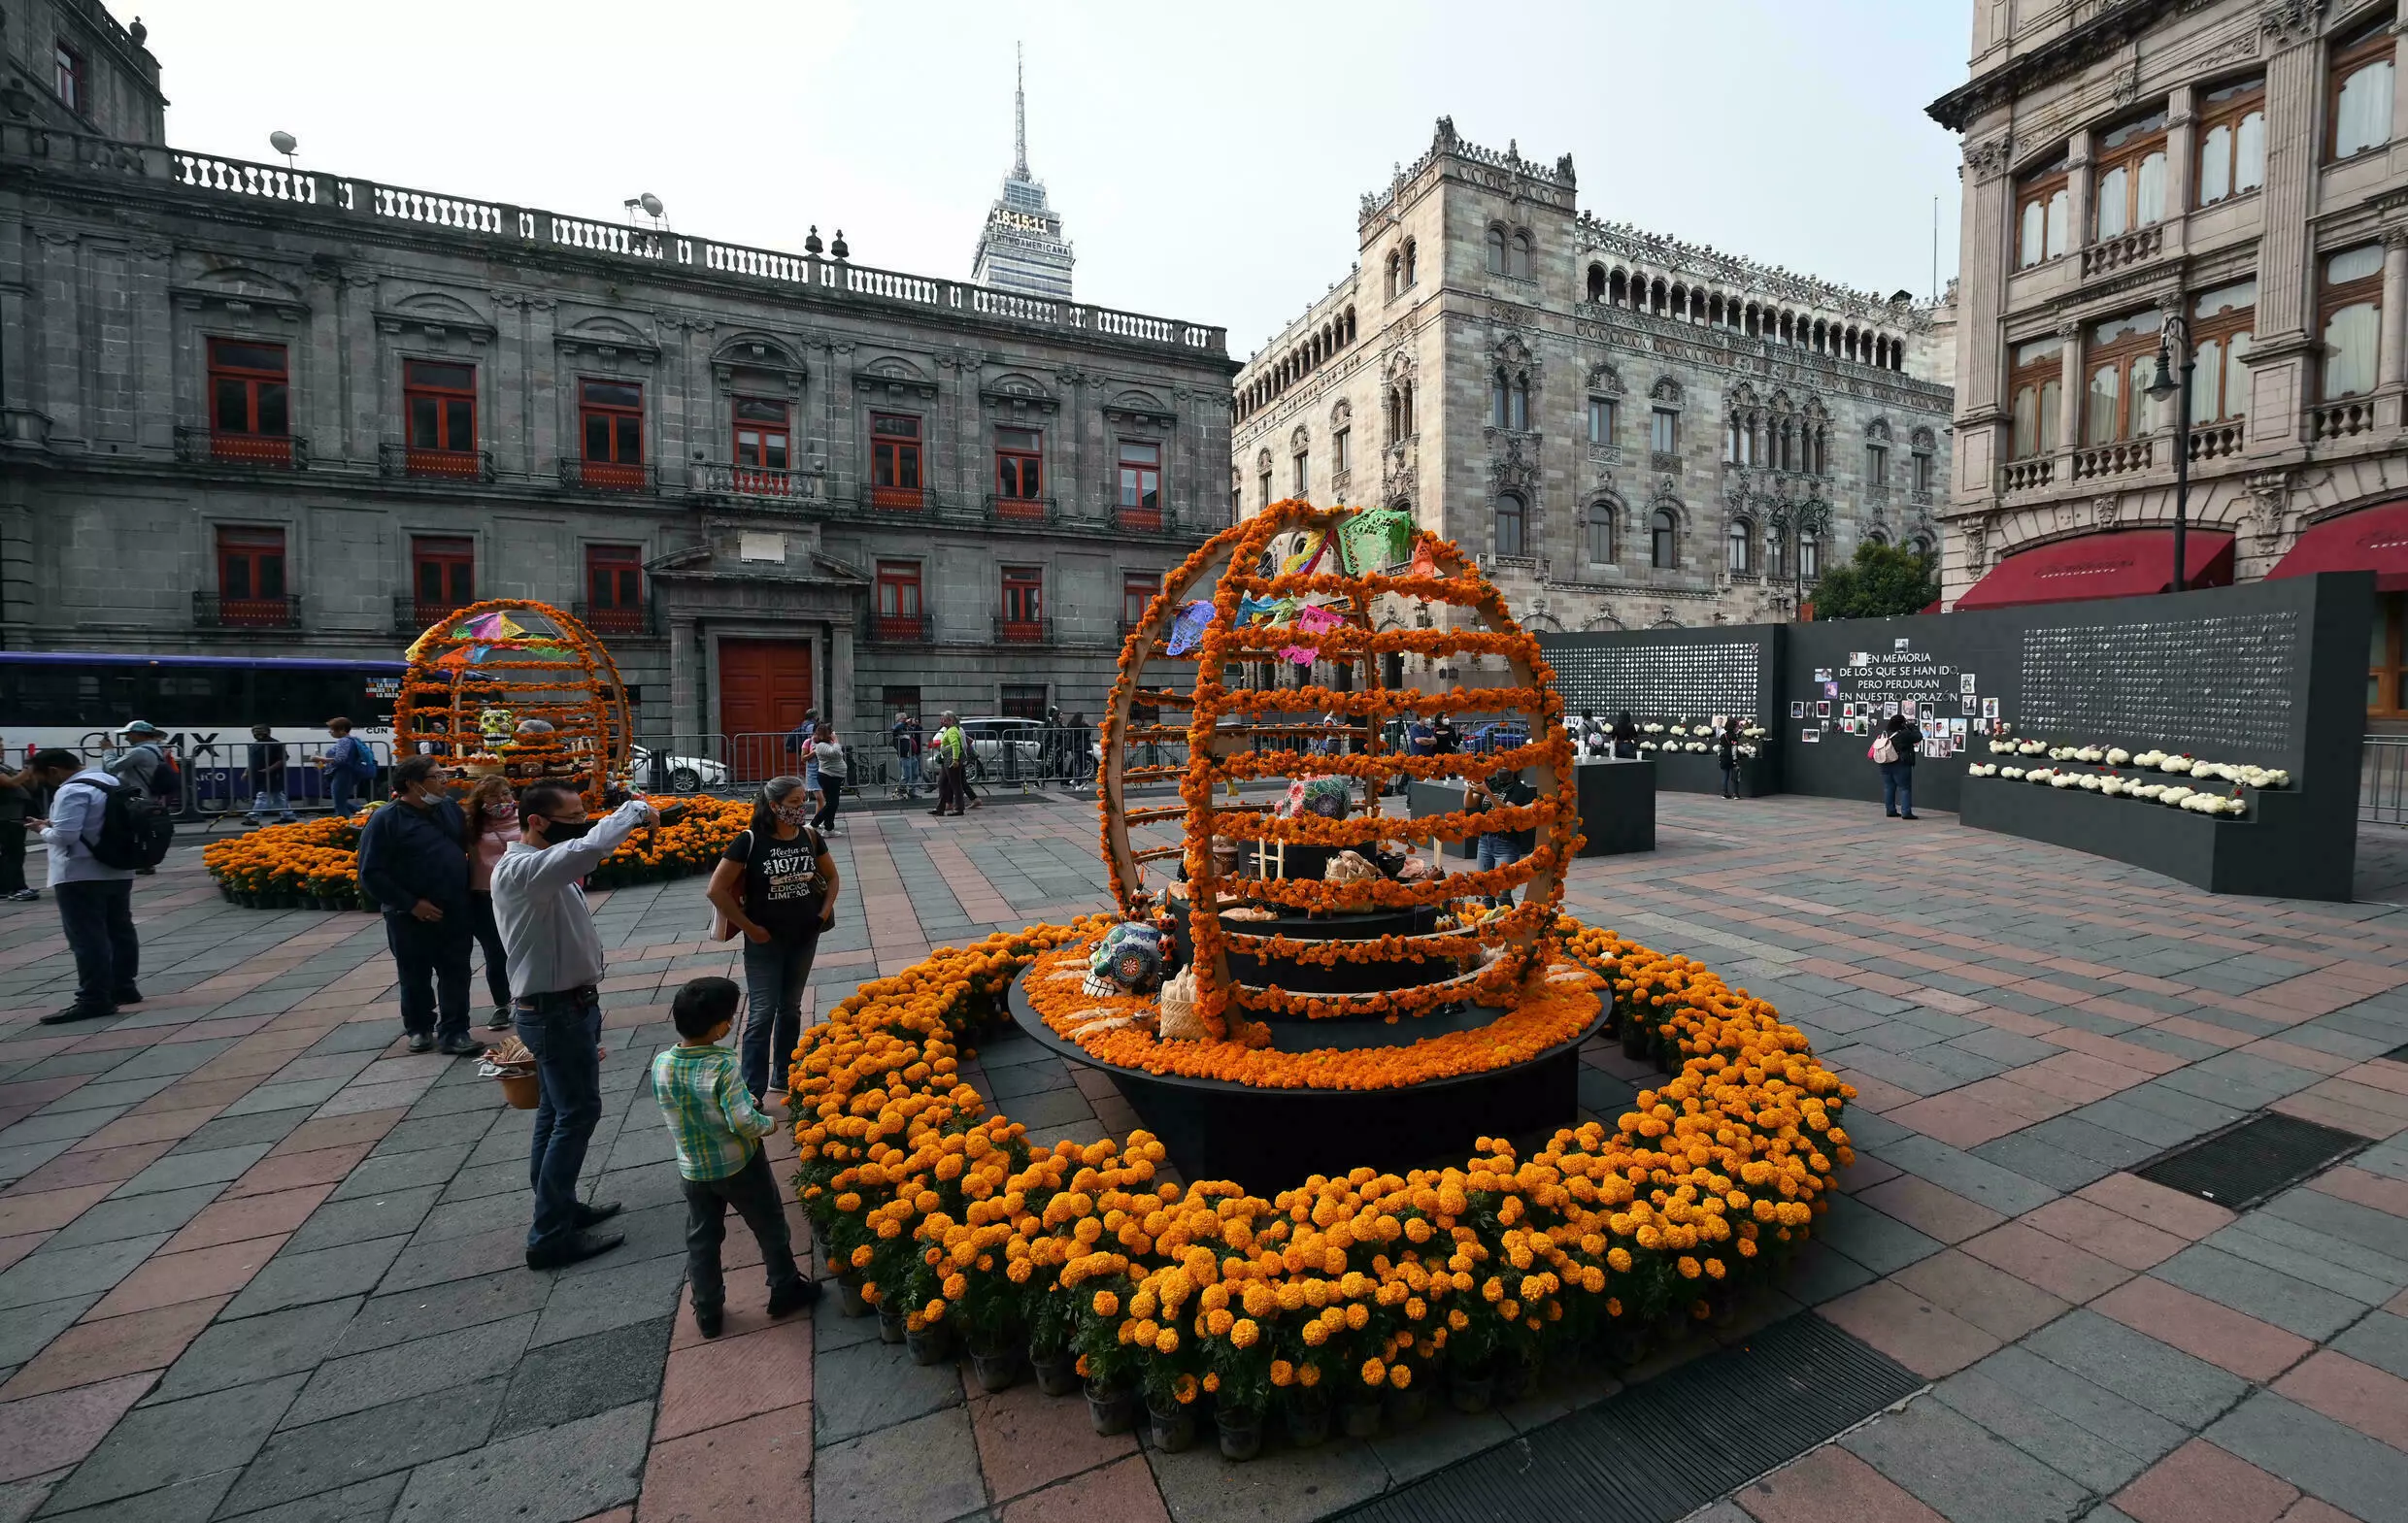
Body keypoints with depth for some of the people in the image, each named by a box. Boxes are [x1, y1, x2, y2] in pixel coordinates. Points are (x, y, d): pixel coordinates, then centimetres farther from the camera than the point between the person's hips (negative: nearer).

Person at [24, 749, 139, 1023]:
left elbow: (64, 835, -23)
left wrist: (43, 829, -3)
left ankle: (95, 1000, -4)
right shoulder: (111, 781, 12)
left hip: (81, 876, -9)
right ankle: (123, 987, 22)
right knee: (120, 931, 14)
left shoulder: (72, 791, -17)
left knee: (87, 939, -5)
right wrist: (53, 825, 15)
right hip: (118, 871, 9)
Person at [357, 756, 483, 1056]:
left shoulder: (449, 808, 4)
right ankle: (419, 1028, 30)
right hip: (411, 917, -3)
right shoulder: (385, 820, -11)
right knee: (416, 977, 13)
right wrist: (411, 904, -16)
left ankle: (454, 1033, 9)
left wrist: (465, 893, 5)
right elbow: (370, 874, -13)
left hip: (455, 911, 4)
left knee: (456, 974, 3)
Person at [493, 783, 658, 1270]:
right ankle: (550, 1237, 8)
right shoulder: (520, 869, -23)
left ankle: (558, 1207, 33)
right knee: (577, 1113, -2)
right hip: (555, 1012, -10)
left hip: (568, 1006, 10)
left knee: (556, 1112, 19)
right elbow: (589, 849, -45)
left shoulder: (544, 869, 9)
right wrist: (633, 810, -28)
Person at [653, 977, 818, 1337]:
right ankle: (785, 1290, 32)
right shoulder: (722, 1066, -29)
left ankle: (708, 1313, 33)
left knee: (701, 1240, 22)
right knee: (769, 1228, 17)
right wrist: (768, 1124, -10)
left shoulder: (661, 1064, -12)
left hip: (692, 1169, 4)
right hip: (739, 1165, -4)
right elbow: (743, 1121, -29)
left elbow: (671, 1113, 2)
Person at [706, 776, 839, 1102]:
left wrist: (825, 911, 0)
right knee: (763, 1013, -2)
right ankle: (752, 1090, 9)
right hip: (765, 941, -4)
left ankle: (784, 1077, 29)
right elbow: (716, 889, -14)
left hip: (804, 938, 4)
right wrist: (749, 927, -13)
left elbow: (831, 876, 13)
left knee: (790, 1009, 15)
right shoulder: (750, 841, -15)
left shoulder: (810, 837, -2)